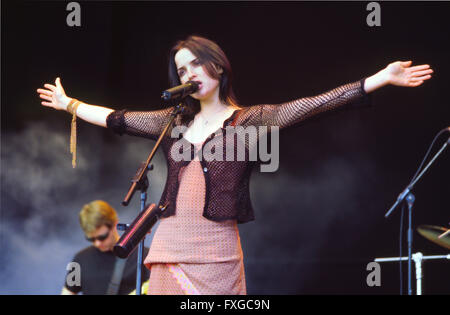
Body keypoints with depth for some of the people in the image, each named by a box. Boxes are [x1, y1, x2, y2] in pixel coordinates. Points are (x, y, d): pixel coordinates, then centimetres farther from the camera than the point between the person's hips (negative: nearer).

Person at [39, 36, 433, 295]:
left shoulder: (249, 120, 2)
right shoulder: (174, 121, 15)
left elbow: (312, 105, -5)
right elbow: (117, 119, 27)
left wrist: (381, 78, -13)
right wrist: (68, 104, 35)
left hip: (216, 248, -4)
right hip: (170, 244, 4)